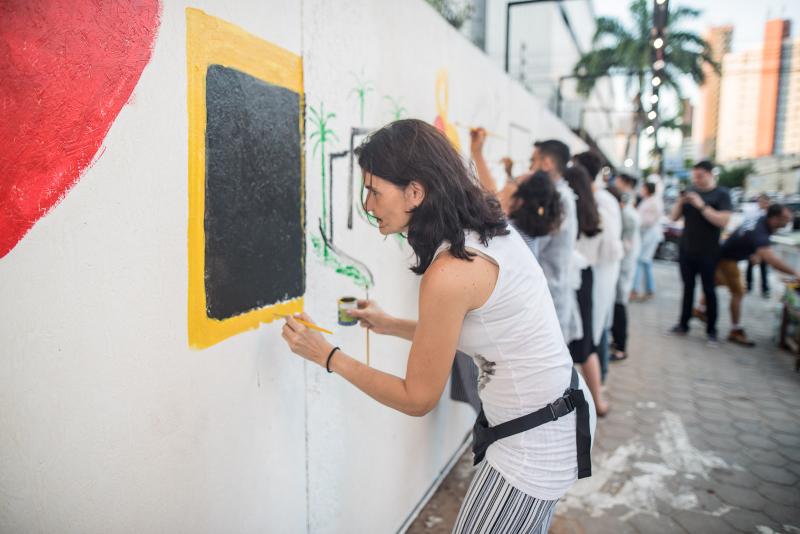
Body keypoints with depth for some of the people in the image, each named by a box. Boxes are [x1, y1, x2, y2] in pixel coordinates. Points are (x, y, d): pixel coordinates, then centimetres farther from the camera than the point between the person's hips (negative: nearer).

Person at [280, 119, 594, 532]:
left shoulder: (449, 273, -28)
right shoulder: (487, 231, -2)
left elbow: (417, 399, -16)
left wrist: (328, 357, -9)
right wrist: (390, 325, 11)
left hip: (532, 443, -9)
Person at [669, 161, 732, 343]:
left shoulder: (721, 194, -6)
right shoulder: (690, 191, 6)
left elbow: (723, 221, -19)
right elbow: (674, 217, 7)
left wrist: (701, 206, -23)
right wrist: (680, 202, -11)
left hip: (708, 252, -4)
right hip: (685, 249, 4)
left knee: (709, 290, 3)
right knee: (688, 287, 10)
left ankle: (711, 330, 12)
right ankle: (683, 324, 15)